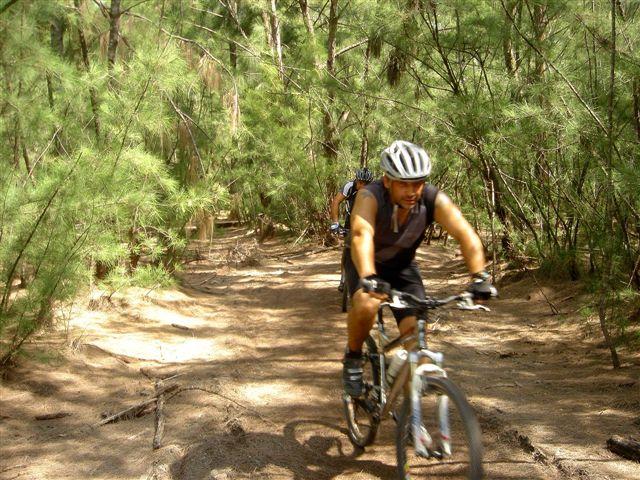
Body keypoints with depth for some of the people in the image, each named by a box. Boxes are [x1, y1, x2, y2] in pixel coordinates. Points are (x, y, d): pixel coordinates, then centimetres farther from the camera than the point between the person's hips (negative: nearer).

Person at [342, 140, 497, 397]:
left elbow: (466, 234, -35)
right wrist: (369, 278, -66)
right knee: (366, 305, -32)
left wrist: (479, 276, -51)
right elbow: (361, 235, -49)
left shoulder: (433, 200, -25)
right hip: (366, 265, -2)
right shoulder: (370, 197, -33)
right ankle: (353, 358, -4)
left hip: (402, 265, 3)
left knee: (415, 329, -15)